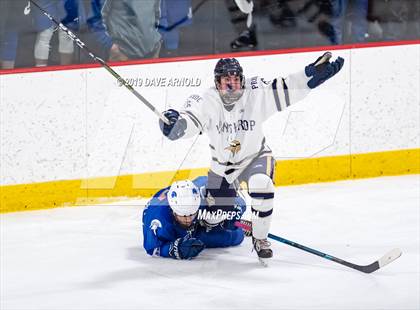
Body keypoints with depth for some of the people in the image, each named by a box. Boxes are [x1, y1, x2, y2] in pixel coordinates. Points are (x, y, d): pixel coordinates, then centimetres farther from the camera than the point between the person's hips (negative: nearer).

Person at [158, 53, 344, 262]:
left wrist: (313, 73, -33)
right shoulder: (207, 102, -19)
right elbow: (186, 124, -26)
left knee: (261, 186, -34)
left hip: (255, 157, -1)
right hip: (222, 165, 1)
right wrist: (172, 122, -49)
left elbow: (285, 90, -20)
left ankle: (260, 238, -13)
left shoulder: (256, 94, -18)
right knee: (214, 216, 8)